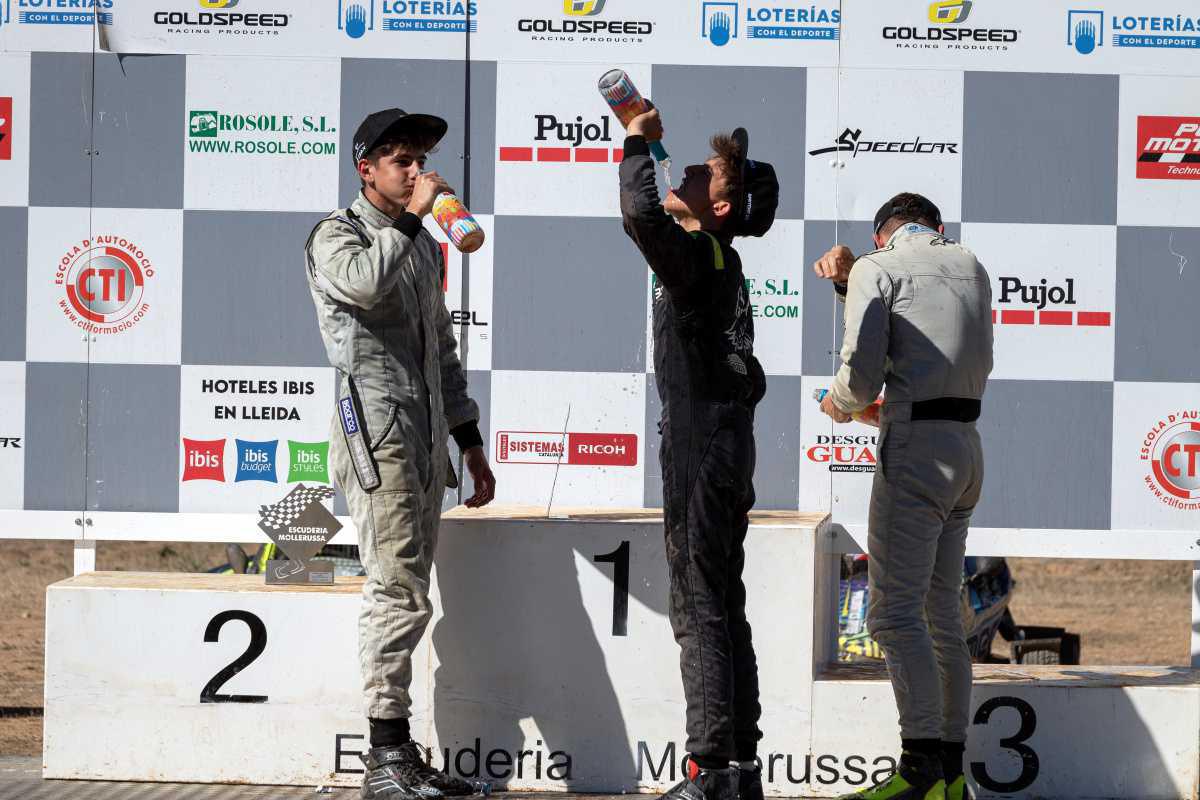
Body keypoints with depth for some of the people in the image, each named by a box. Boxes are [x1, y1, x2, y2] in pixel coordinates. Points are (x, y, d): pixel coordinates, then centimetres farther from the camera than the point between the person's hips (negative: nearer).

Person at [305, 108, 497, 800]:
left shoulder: (424, 245, 23)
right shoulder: (338, 234, -1)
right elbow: (364, 282, -27)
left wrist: (470, 441, 23)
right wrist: (411, 216, -16)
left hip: (427, 442, 8)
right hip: (377, 435, -8)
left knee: (406, 597, 7)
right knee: (400, 594, -14)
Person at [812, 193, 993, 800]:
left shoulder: (878, 267, -1)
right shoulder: (970, 266, 19)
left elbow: (861, 373, -10)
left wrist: (840, 404, 10)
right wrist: (848, 281, 25)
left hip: (916, 449, -8)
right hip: (967, 447, 8)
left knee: (894, 612, -11)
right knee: (942, 614, 11)